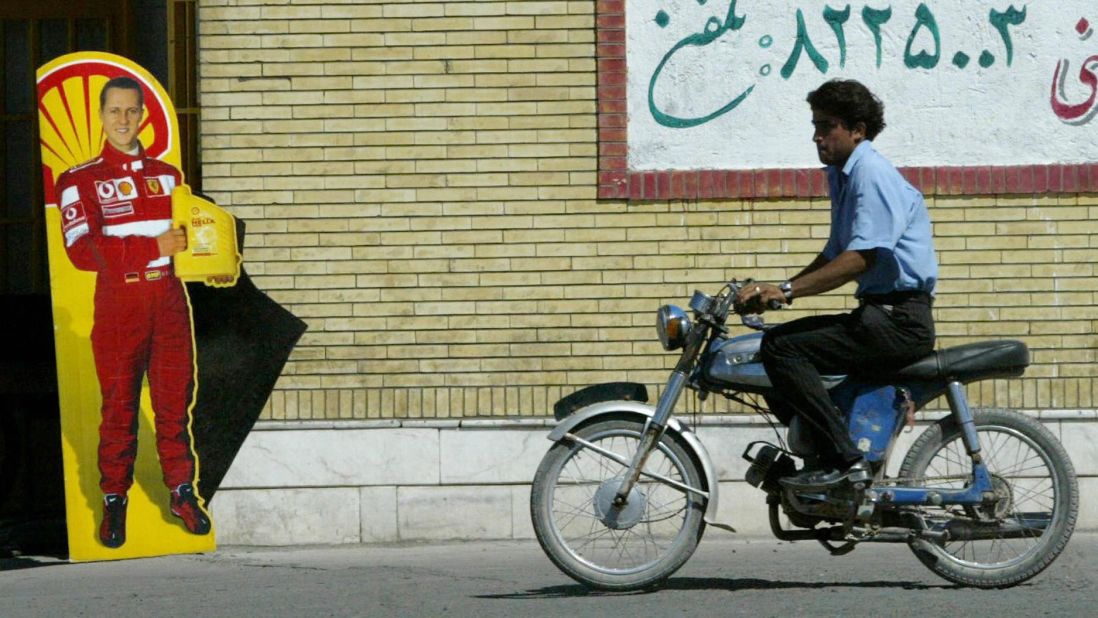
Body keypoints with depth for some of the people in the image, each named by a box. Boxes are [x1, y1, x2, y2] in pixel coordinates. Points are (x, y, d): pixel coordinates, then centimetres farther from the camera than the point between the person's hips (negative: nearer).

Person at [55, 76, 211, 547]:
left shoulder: (167, 176, 16)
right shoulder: (80, 181, 2)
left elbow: (187, 231, 24)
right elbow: (82, 250, -12)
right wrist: (154, 248, -19)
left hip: (169, 300, 3)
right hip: (118, 305, -3)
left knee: (175, 400, 4)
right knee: (118, 405, 0)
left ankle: (182, 491, 15)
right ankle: (113, 500, 8)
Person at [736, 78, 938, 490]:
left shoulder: (872, 174, -13)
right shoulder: (842, 175, 20)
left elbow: (861, 258, -23)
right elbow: (835, 255, 25)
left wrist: (787, 290, -24)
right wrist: (774, 293, 14)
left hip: (900, 319, -10)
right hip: (878, 313, 10)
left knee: (782, 349, -19)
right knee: (777, 340, 15)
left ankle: (843, 459, -22)